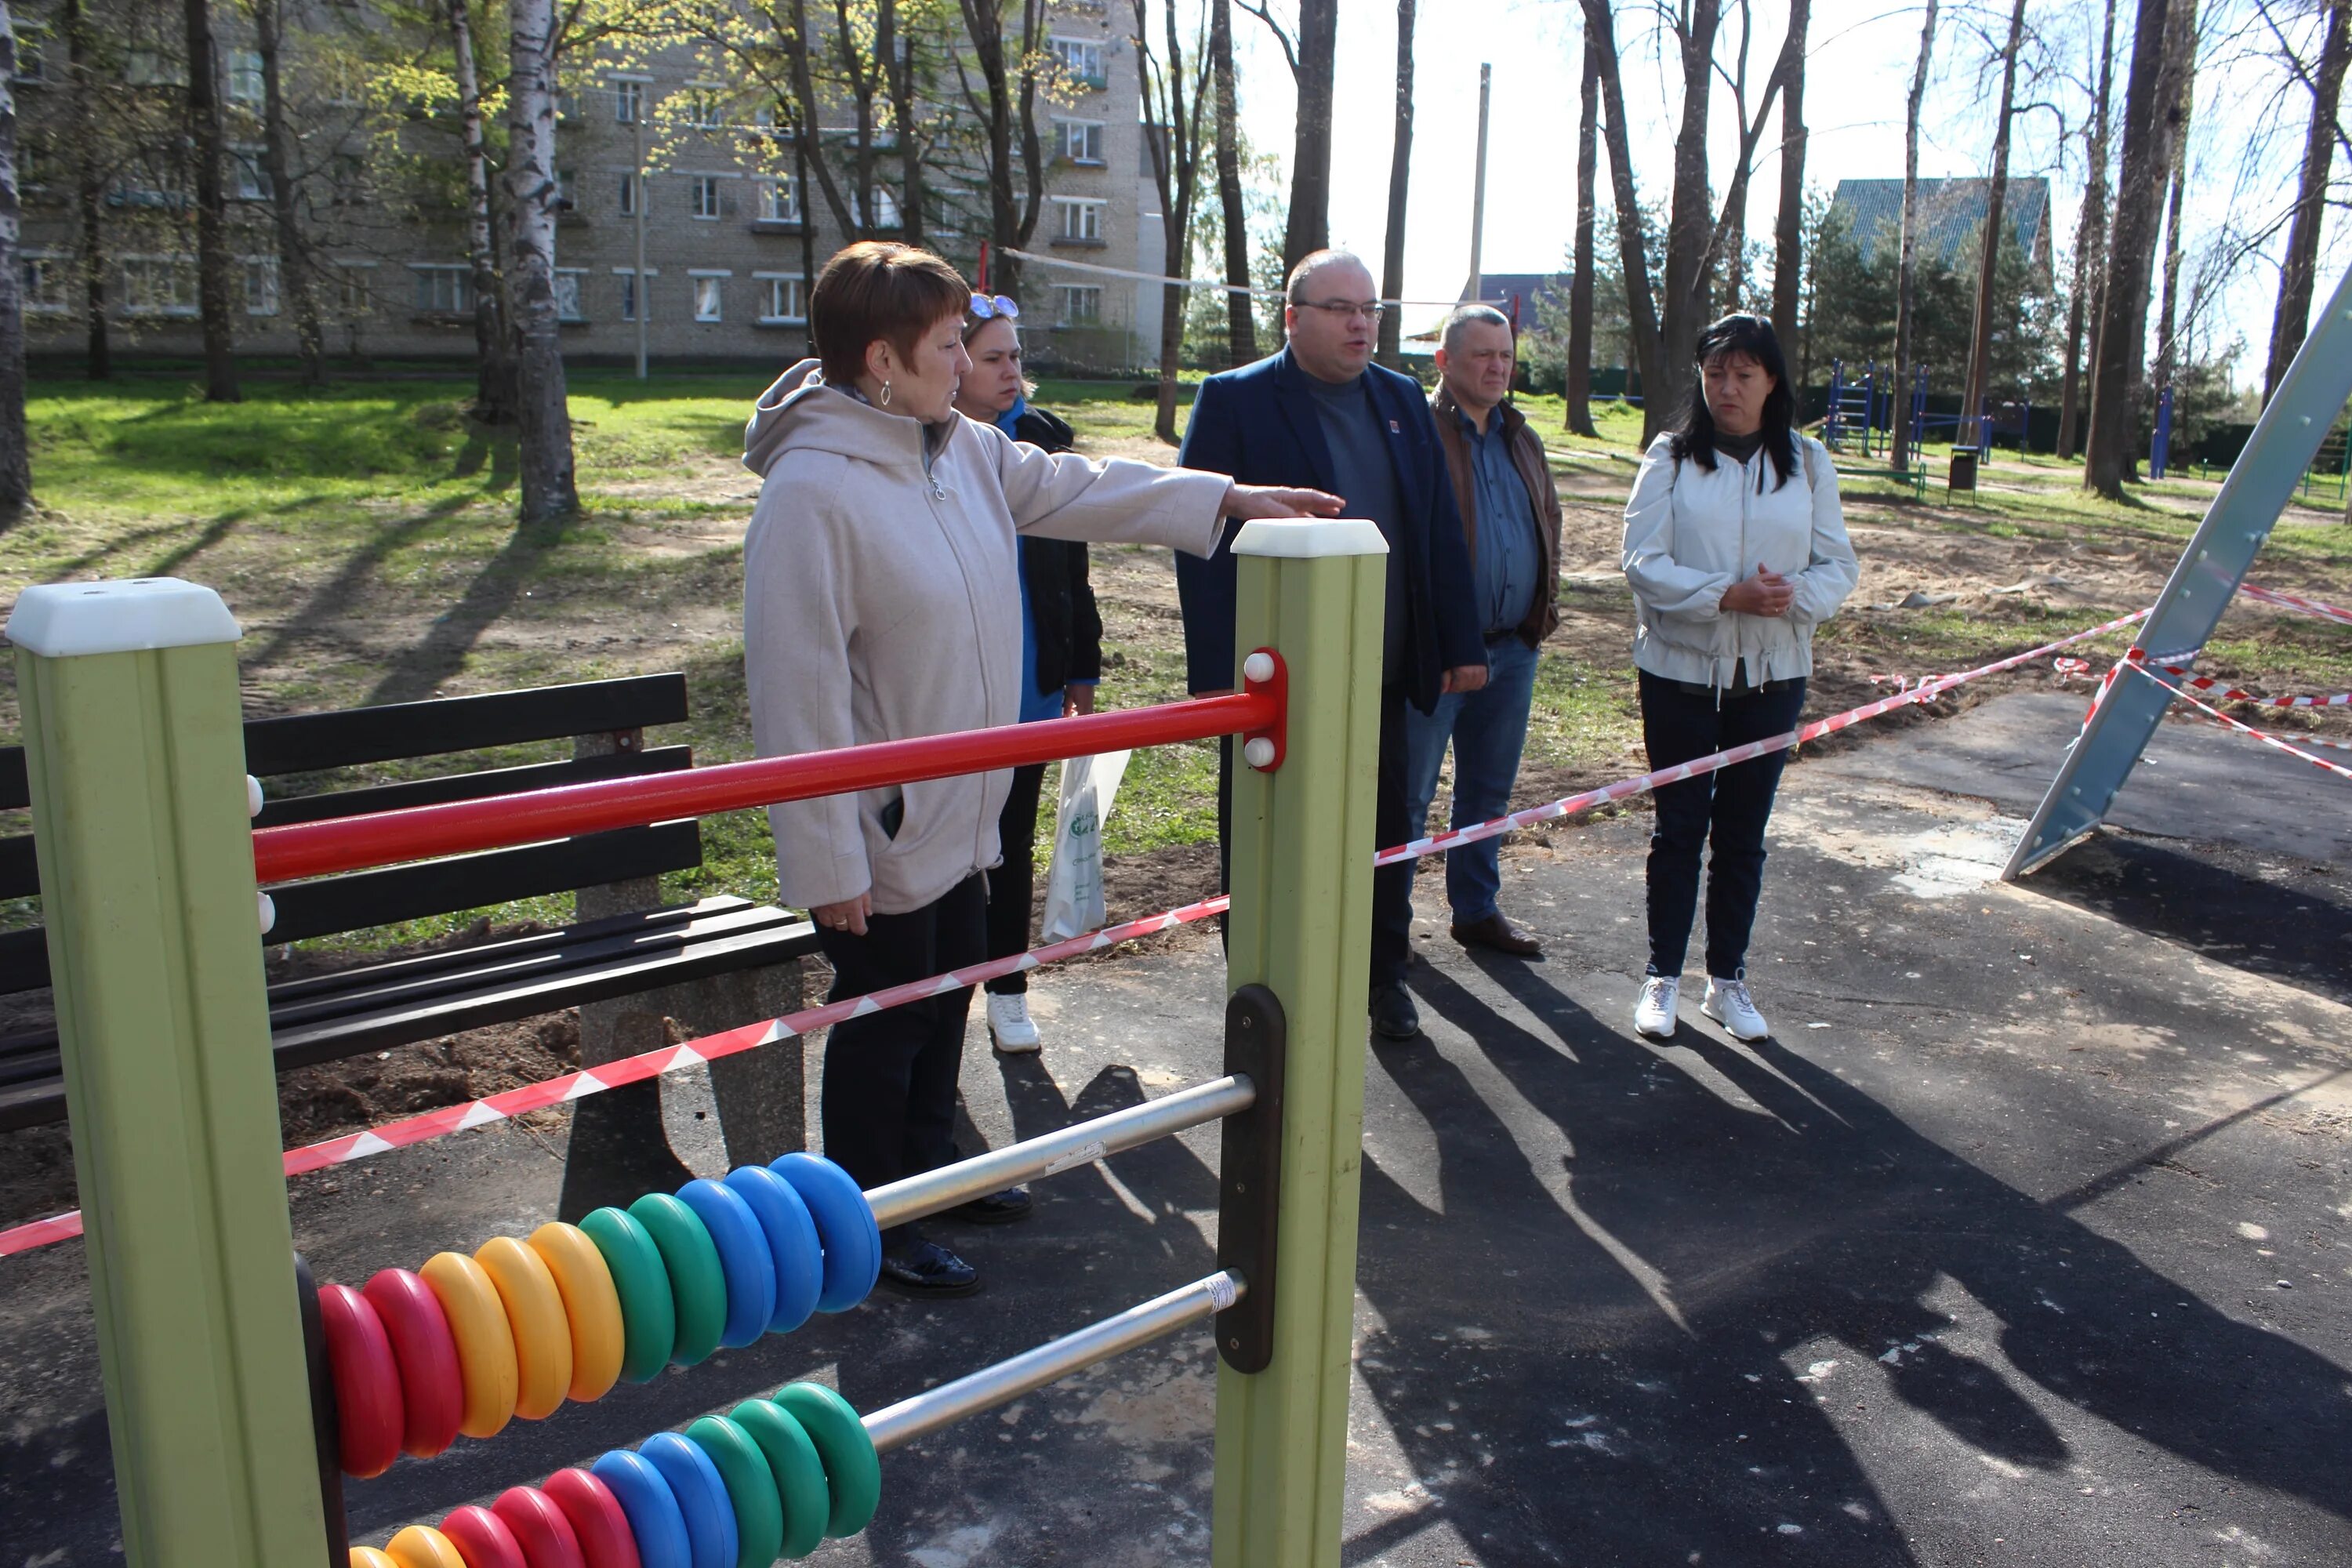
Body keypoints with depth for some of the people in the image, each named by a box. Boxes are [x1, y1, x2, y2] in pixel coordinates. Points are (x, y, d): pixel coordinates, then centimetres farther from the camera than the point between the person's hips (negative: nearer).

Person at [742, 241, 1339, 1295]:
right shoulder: (811, 488, -25)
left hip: (956, 810, 9)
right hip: (877, 828, -9)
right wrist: (827, 860, -25)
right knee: (883, 1019, 7)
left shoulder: (963, 449, 2)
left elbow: (1074, 489, 15)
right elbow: (797, 686, -26)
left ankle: (927, 1159, 45)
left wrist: (1229, 498, 12)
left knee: (947, 994, 23)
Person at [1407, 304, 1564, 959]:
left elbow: (1549, 523, 24)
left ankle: (1477, 909, 31)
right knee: (1408, 792, 2)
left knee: (1489, 790, 17)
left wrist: (1544, 606, 14)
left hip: (1512, 647, 7)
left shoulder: (1521, 438, 14)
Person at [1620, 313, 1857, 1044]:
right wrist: (1728, 596, -22)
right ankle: (1662, 976, 19)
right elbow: (1643, 561, -11)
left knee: (1743, 832, 11)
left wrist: (1795, 596, -19)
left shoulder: (1807, 462, 4)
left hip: (1772, 676, 2)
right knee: (1679, 827, 5)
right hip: (1680, 670, -2)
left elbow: (1837, 566, 3)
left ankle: (1728, 979, 24)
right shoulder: (1671, 457, -3)